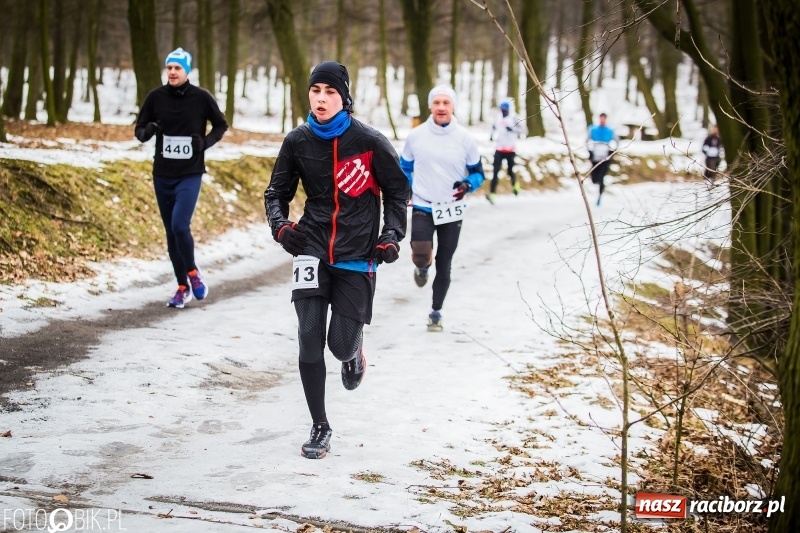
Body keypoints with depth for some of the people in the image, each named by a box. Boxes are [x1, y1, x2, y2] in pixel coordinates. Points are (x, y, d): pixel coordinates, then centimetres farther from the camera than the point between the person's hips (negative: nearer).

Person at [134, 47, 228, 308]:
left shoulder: (201, 97, -4)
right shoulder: (156, 97, 0)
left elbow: (221, 124, 9)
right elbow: (139, 128, 7)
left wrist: (206, 142, -9)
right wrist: (146, 131, -16)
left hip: (190, 174, -3)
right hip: (162, 175, 3)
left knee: (180, 225, -19)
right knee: (171, 233, 8)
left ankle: (193, 272, 5)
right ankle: (183, 287, 19)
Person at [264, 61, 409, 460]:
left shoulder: (369, 142, -7)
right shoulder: (298, 142, 0)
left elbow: (397, 191, 5)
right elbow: (277, 192, 12)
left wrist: (392, 236, -6)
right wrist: (280, 225, -7)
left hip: (357, 255, -2)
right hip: (313, 249, 2)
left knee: (340, 344, -4)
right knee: (309, 339, -8)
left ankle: (354, 351, 36)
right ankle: (319, 427, 6)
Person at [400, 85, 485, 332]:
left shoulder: (464, 138, -4)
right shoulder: (416, 136, -3)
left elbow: (478, 172, 5)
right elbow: (405, 167, 12)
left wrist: (468, 185, -16)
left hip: (452, 211, 1)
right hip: (422, 207, -1)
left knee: (444, 264, 7)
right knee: (421, 254, -22)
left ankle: (436, 312, 26)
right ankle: (422, 267, 18)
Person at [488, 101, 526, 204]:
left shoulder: (514, 118, -6)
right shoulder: (499, 119, 9)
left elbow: (523, 129, -9)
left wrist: (512, 129, -22)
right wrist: (492, 135, 7)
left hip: (510, 150, -3)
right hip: (499, 149, 3)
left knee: (510, 170, 9)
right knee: (495, 171, -9)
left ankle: (515, 184, 42)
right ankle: (492, 193, -15)